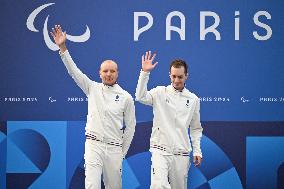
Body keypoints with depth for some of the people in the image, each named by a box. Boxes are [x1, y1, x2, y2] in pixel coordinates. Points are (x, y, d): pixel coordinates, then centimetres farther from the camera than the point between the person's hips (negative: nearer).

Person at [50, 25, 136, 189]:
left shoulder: (126, 97, 3)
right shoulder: (93, 88, 6)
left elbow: (130, 126, 7)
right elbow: (74, 71, -1)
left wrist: (123, 152, 6)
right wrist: (63, 47, -11)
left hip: (114, 148, 1)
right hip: (93, 145, -1)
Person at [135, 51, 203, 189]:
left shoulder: (193, 99, 9)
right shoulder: (160, 93, 1)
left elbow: (196, 128, 16)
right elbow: (140, 97, -18)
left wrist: (197, 151, 8)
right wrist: (145, 72, -23)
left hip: (182, 153, 3)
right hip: (160, 150, -3)